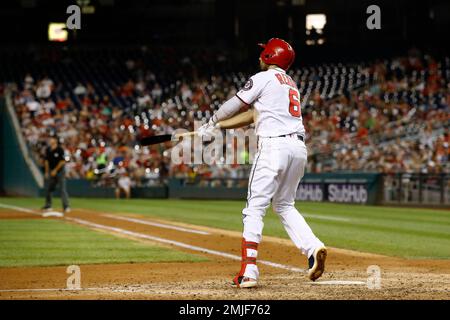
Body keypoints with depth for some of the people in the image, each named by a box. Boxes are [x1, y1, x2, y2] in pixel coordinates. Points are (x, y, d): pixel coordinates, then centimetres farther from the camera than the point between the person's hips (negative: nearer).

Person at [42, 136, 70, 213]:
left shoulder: (60, 150, -15)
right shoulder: (48, 150, 3)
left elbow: (62, 161, -14)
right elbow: (46, 161, 12)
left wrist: (55, 170, -14)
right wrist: (47, 172, 8)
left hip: (60, 171, -6)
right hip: (51, 171, 6)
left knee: (62, 189, -10)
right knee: (48, 188, 10)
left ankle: (66, 207, -9)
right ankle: (48, 205, 25)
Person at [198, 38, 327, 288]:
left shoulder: (263, 78, 0)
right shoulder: (290, 84, 25)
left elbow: (233, 106, 5)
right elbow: (254, 115, 26)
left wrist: (212, 122, 24)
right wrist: (217, 127, 26)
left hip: (275, 146, -8)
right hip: (299, 148, 8)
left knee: (255, 207, -4)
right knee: (284, 205, 20)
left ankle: (249, 271, -11)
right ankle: (313, 248, -2)